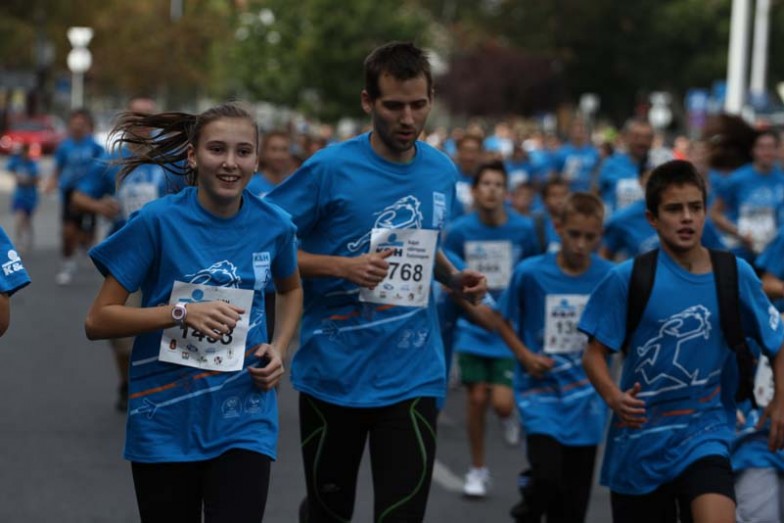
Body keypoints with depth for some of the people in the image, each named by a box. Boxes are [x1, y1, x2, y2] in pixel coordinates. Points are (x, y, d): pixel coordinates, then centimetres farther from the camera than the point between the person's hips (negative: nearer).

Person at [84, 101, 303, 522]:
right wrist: (181, 312, -21)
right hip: (164, 421, -1)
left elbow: (291, 289, 21)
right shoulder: (159, 221, -11)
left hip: (243, 421, 1)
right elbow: (97, 322, -9)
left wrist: (279, 349, 3)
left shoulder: (273, 226, -2)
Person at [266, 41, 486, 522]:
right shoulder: (331, 168, -10)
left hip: (412, 376, 3)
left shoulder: (443, 173, 5)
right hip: (333, 370, -2)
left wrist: (455, 279, 2)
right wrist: (342, 268, -20)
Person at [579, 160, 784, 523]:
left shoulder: (735, 275, -2)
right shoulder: (627, 279, -7)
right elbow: (595, 354, -5)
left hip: (704, 433, 0)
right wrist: (613, 397, -23)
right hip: (639, 437, 0)